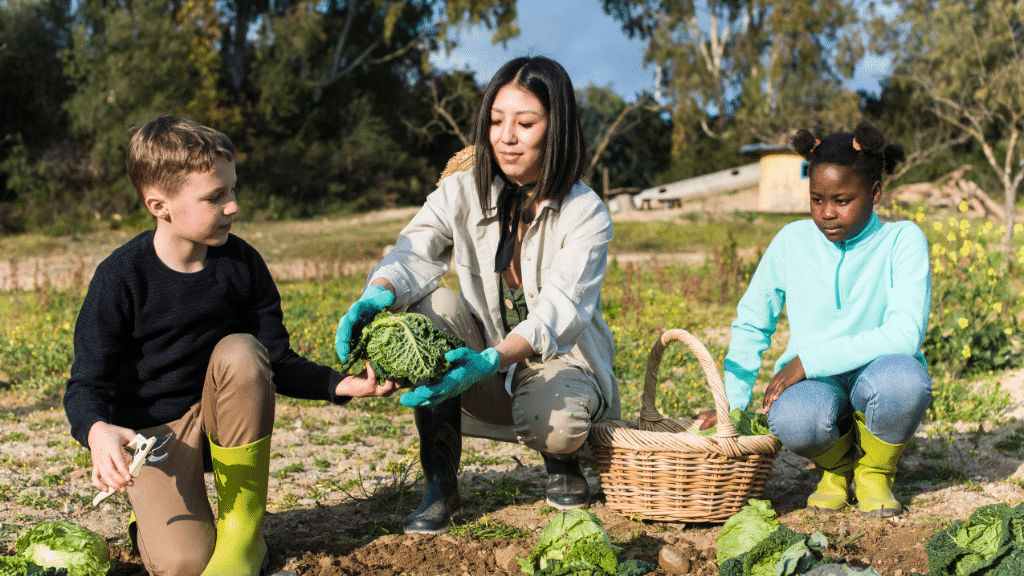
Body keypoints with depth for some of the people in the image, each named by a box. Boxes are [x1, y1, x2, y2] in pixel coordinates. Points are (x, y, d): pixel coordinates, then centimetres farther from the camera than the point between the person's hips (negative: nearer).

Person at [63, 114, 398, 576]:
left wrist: (340, 385, -18)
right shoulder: (121, 277, -16)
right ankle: (154, 515, 14)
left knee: (240, 350, -32)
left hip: (221, 416, 4)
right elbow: (86, 384, -14)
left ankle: (242, 528, -19)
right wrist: (98, 432, -37)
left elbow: (276, 363, -1)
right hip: (151, 431, -3)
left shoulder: (241, 263, -6)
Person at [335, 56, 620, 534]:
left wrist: (492, 360, -49)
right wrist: (378, 295, -47)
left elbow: (560, 310, -30)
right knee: (432, 307, -27)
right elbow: (413, 254, -21)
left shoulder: (586, 214, -16)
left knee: (553, 422, -37)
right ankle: (440, 484, -18)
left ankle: (562, 462, 5)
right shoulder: (462, 193, -6)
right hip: (487, 372, 3)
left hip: (560, 362, -3)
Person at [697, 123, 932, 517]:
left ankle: (875, 469, -2)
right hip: (811, 384, 1)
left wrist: (810, 359, -24)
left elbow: (906, 335, -19)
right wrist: (732, 400, 0)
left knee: (904, 378, -38)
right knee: (792, 421, -36)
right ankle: (836, 464, 4)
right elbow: (751, 324, 12)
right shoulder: (793, 241, 1)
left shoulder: (902, 240, -7)